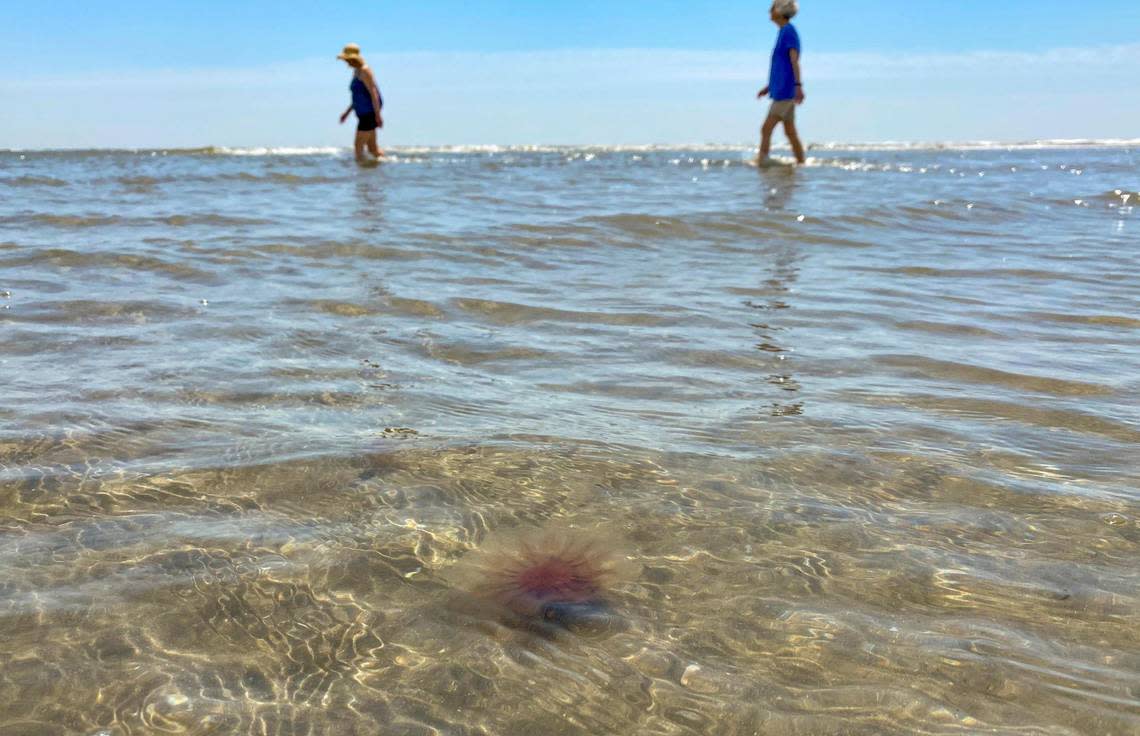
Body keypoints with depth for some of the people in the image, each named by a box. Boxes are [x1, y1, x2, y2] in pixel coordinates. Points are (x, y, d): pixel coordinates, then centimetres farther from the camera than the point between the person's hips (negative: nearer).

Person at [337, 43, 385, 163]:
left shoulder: (364, 71, -14)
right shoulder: (356, 71, 15)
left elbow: (373, 93, -19)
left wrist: (377, 115, -23)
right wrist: (347, 112, 23)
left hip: (369, 112, -10)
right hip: (364, 113, 10)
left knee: (358, 146, -7)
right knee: (372, 148, 12)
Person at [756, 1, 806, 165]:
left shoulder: (788, 31, -11)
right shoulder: (785, 32, 17)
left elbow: (794, 61, -20)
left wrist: (798, 85, -27)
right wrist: (770, 86, 25)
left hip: (785, 91, -10)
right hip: (781, 90, 10)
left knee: (766, 130, -11)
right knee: (790, 132, 11)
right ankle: (801, 164, 15)